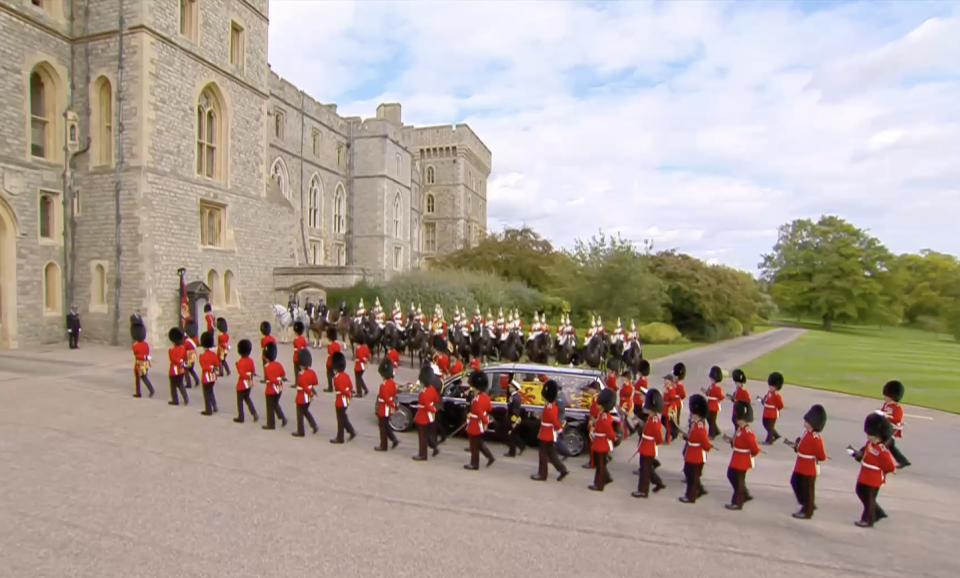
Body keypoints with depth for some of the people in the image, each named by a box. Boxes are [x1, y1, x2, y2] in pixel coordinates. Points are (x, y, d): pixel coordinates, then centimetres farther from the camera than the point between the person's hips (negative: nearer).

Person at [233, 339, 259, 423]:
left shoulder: (239, 362, -19)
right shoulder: (251, 360, -1)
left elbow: (241, 374, -23)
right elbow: (253, 371, 5)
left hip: (242, 384, -6)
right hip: (249, 383, 6)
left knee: (240, 400, 9)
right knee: (247, 398, 21)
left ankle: (240, 418, 17)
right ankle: (255, 414, 10)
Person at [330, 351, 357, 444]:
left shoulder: (337, 378, -20)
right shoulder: (346, 375, 5)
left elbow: (342, 390, -24)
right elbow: (351, 386, 6)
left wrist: (349, 394, -13)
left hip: (340, 401, -8)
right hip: (346, 400, 8)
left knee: (340, 419, 3)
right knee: (343, 417, 19)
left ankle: (339, 438, 14)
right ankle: (352, 432, 18)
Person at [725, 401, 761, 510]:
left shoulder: (748, 432, -26)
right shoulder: (740, 428, 4)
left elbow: (755, 449, -25)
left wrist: (750, 456, -9)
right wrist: (731, 441, -1)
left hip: (742, 461, -10)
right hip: (736, 459, 10)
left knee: (739, 481, 3)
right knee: (731, 476, 20)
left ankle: (737, 503, 17)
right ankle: (745, 495, 35)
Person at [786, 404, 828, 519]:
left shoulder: (816, 438, -24)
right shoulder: (806, 432, 3)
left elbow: (822, 456, -21)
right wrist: (796, 446, 0)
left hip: (810, 468, -9)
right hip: (801, 466, 9)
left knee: (808, 489, 6)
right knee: (795, 483, 19)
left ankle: (807, 512, 22)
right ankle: (809, 504, 36)